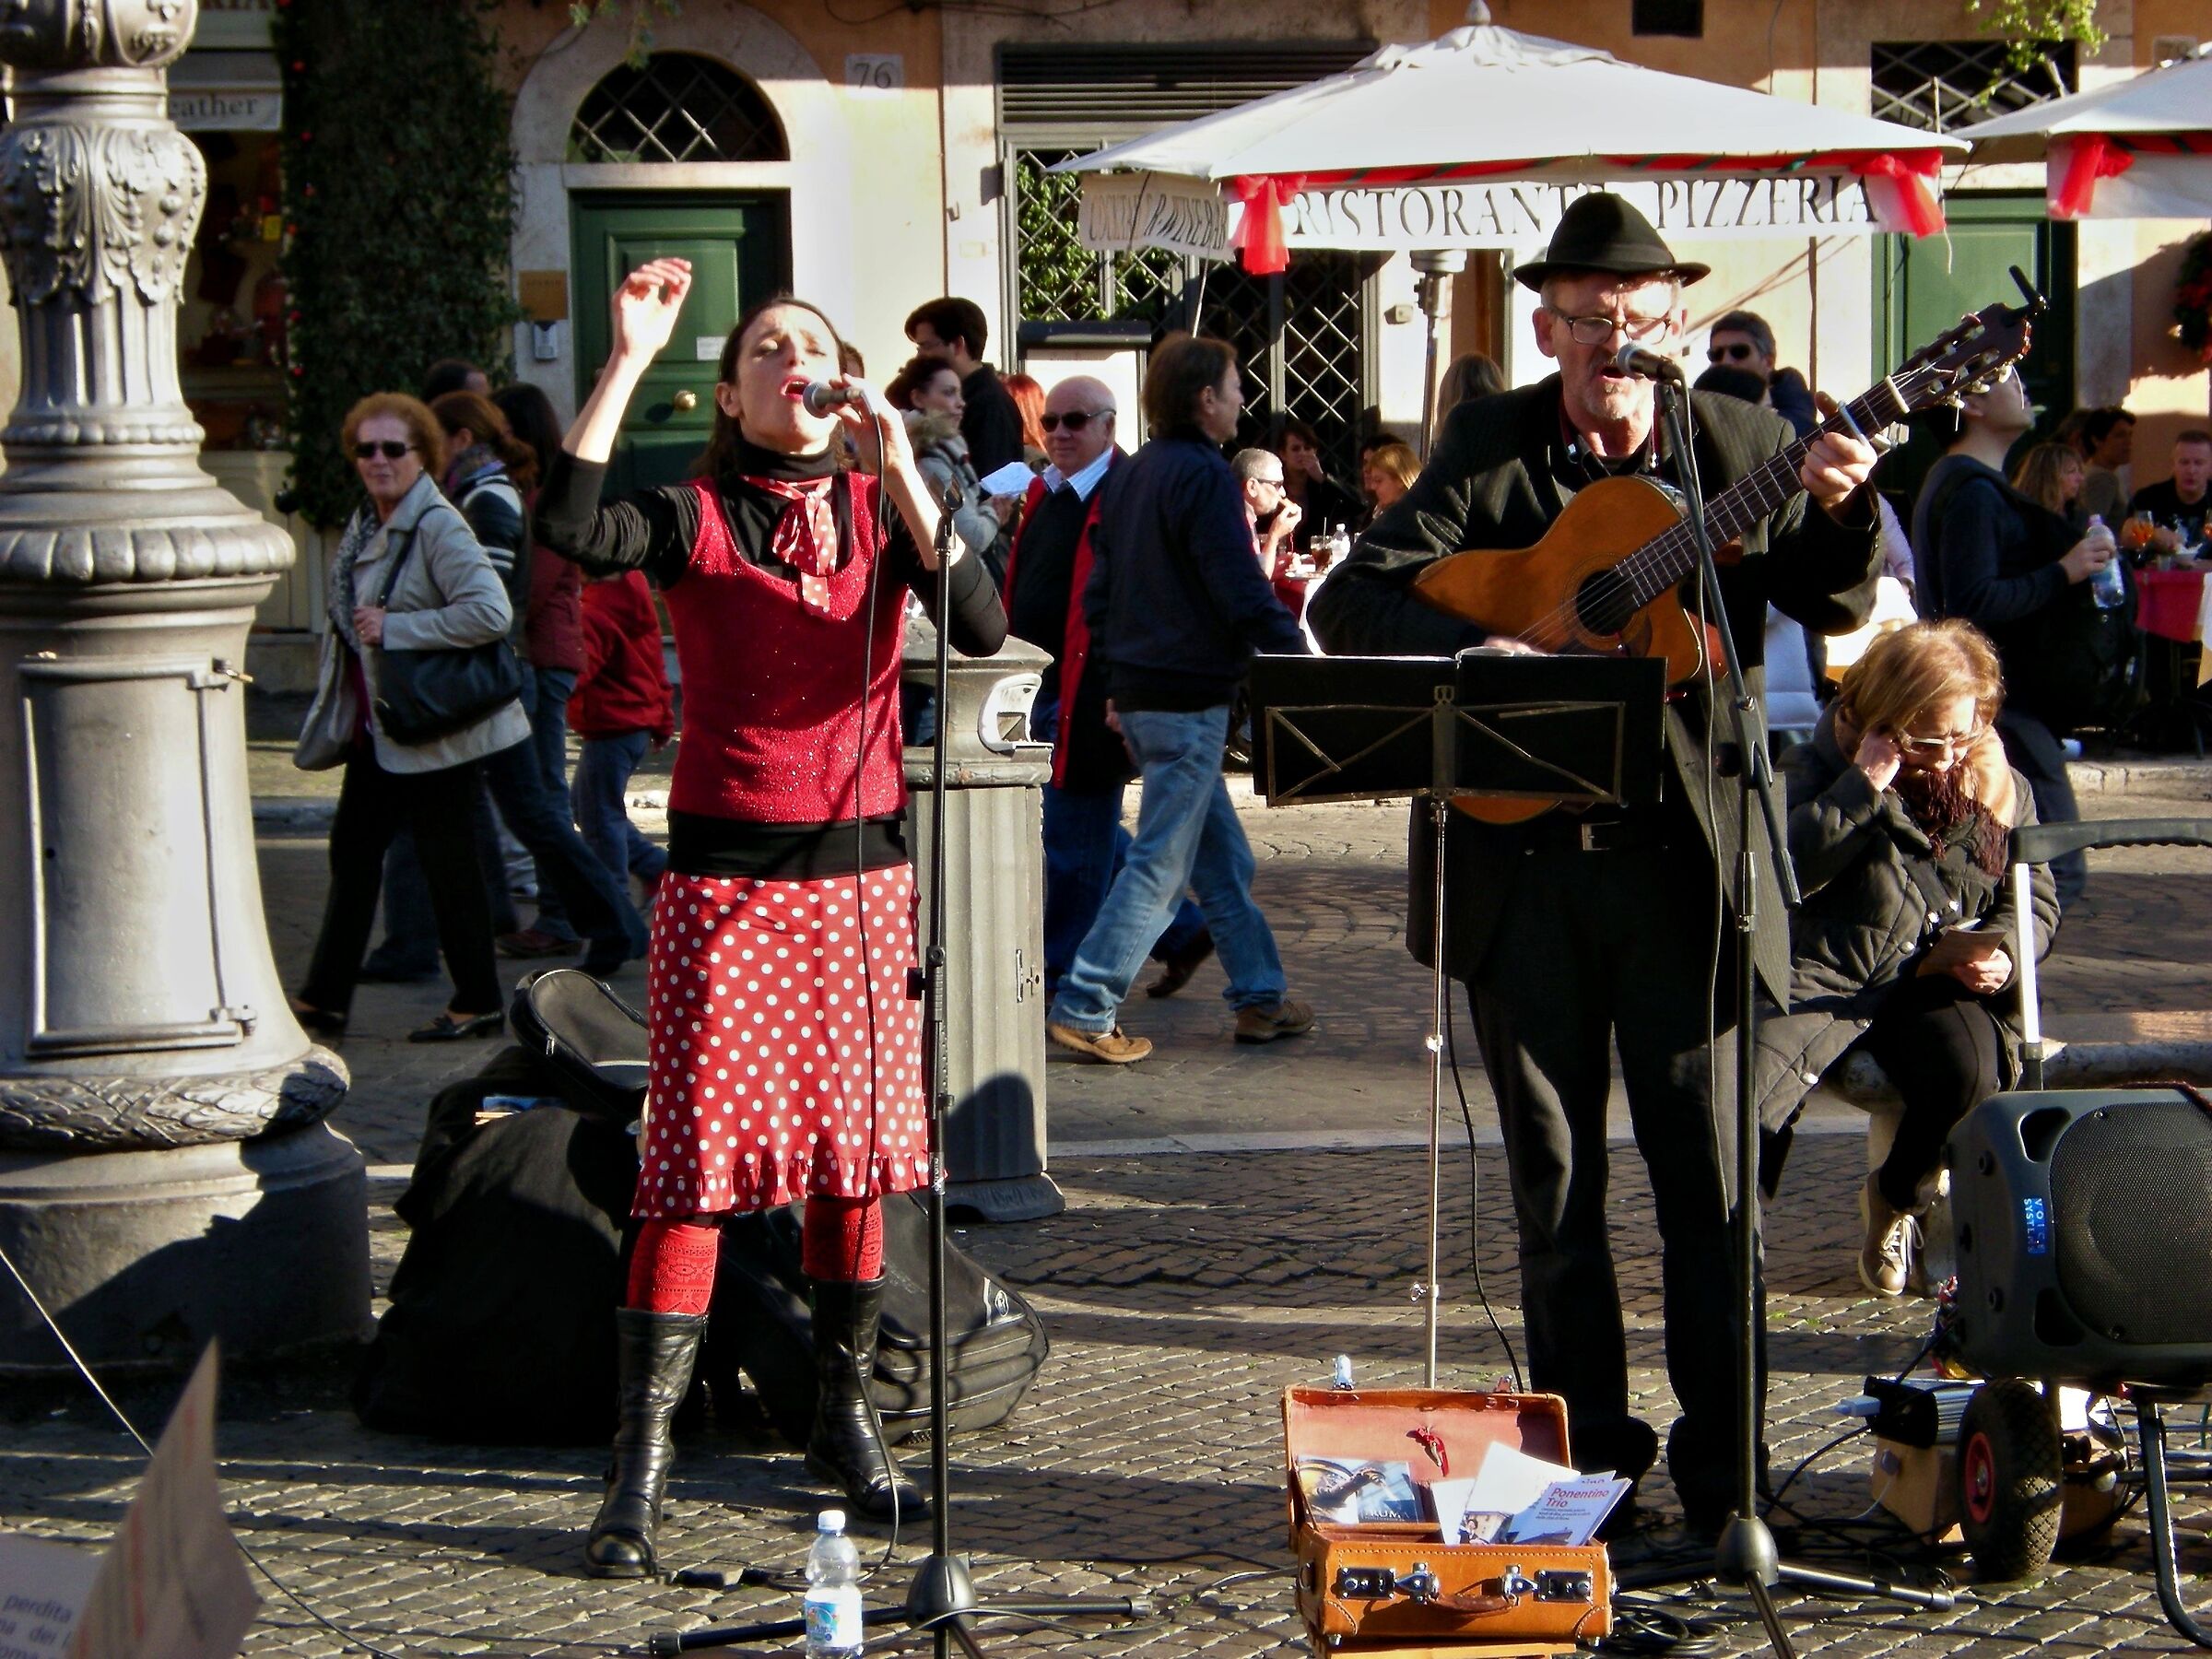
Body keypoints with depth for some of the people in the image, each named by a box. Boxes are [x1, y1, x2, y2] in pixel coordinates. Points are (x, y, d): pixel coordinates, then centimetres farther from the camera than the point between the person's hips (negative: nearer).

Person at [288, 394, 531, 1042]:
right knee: (353, 849, 14)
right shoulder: (365, 524, 10)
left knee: (448, 861, -1)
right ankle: (324, 1000, 22)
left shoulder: (437, 526, -17)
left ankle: (477, 1005, 10)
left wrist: (393, 628, -24)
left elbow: (490, 612, -29)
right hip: (375, 725, 9)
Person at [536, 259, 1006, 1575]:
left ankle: (845, 1420, 25)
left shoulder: (880, 510, 7)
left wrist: (902, 476, -18)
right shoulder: (699, 521, -2)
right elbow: (572, 526, -23)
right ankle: (640, 1475, -7)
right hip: (730, 874, -3)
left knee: (856, 1152, 9)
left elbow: (984, 628, -10)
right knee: (699, 1163, -9)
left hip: (864, 864, 4)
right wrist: (630, 359, -22)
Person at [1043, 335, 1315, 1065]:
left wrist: (1115, 682, 21)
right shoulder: (1203, 476, -15)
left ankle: (1259, 996, 23)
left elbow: (1098, 589, 16)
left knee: (1222, 856, 16)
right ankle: (1084, 1008, -7)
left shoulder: (1128, 477, 12)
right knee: (1161, 863, -5)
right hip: (1189, 697, -9)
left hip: (1139, 695, 9)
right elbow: (1243, 594, -20)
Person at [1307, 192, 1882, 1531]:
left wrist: (1840, 511, -22)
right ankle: (1588, 1456, 21)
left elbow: (1838, 610, -3)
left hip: (1687, 854, -1)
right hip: (1525, 855, 1)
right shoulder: (1493, 447, 1)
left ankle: (1721, 1463, 10)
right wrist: (1470, 651, -22)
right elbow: (1352, 601, -6)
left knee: (1706, 1169, 1)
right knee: (1554, 1178, 10)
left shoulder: (1741, 445, 2)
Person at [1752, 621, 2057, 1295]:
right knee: (1742, 1092, -31)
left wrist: (2000, 948, -7)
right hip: (1828, 978, -3)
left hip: (1938, 984, 3)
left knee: (1969, 1071, -31)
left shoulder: (1998, 788, 11)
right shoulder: (1821, 768, 0)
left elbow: (2036, 899, 16)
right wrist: (1864, 785, -20)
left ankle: (1896, 1200, 3)